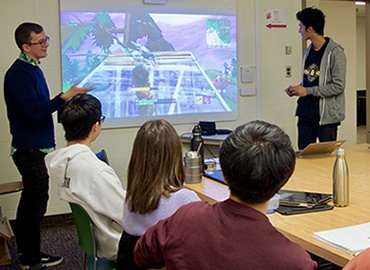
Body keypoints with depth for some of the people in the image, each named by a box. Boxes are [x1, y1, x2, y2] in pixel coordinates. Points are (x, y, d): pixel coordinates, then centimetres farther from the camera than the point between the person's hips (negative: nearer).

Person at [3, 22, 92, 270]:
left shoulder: (32, 69, 13)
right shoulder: (19, 74, -18)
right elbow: (35, 111, -27)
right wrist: (65, 97, -28)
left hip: (31, 147, 10)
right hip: (30, 149, -10)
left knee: (30, 201, 18)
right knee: (36, 203, -2)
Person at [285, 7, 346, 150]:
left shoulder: (335, 52, -12)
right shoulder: (308, 51, 12)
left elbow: (338, 86, -16)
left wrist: (307, 91, -16)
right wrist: (297, 88, 2)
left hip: (326, 116, -7)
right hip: (305, 114, 7)